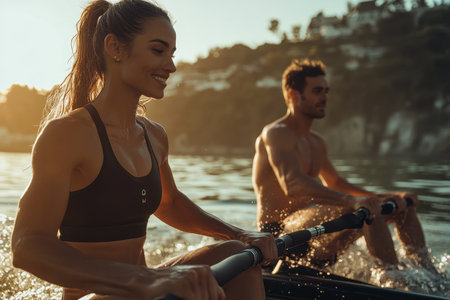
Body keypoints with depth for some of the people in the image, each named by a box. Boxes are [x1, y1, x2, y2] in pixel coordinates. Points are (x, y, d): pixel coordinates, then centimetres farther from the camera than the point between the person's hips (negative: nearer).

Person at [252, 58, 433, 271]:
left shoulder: (317, 143, 17)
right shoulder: (276, 134, -13)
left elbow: (335, 183, 28)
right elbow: (292, 184, -30)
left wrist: (383, 198, 15)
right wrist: (353, 200, -41)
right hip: (279, 236, -10)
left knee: (402, 204, 8)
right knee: (364, 210, -33)